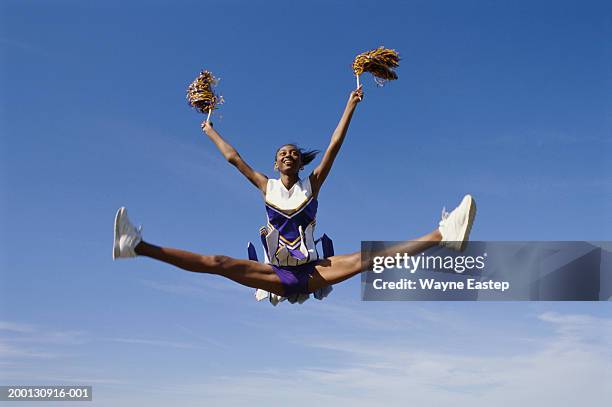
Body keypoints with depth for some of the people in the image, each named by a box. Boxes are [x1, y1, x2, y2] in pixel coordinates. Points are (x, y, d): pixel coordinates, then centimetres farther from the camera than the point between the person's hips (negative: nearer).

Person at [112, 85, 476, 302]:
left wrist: (351, 106, -3)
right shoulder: (267, 186, 13)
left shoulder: (313, 184, 9)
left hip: (312, 271, 0)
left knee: (362, 260, -23)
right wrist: (210, 130, 30)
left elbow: (334, 147, 2)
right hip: (276, 275, 1)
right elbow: (234, 158, 20)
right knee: (218, 263, -18)